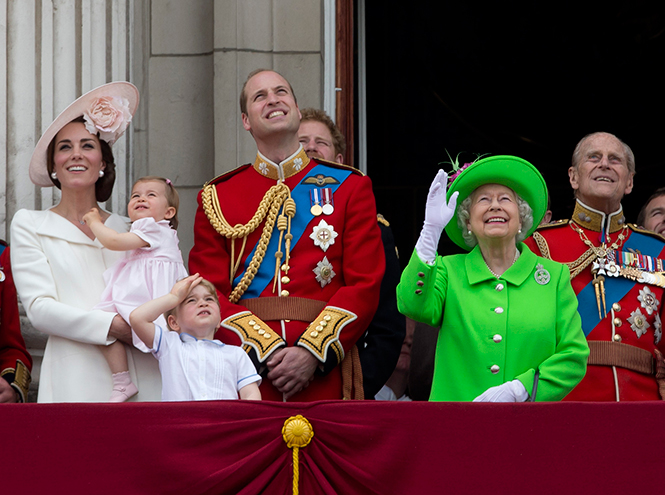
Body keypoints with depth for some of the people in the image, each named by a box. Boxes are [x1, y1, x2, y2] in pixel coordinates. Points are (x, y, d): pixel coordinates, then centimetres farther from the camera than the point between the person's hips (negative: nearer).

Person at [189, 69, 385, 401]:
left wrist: (312, 352, -11)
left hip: (324, 372, 0)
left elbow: (365, 285, 2)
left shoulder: (350, 187, 10)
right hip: (245, 372, 0)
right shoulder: (217, 197, 11)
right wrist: (266, 351, -11)